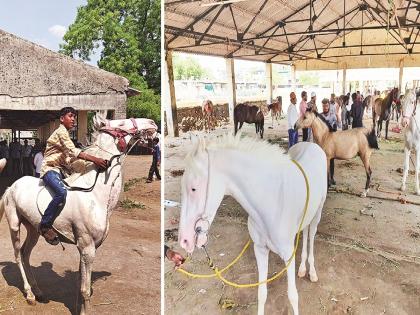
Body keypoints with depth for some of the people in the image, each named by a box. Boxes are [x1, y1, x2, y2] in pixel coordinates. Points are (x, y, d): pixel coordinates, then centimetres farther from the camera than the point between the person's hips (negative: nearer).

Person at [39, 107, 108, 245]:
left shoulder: (65, 133, 20)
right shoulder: (61, 131, -11)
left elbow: (68, 156, 22)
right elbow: (72, 151, -26)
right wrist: (94, 159, -34)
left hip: (60, 169, 10)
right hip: (50, 169, -10)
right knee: (61, 193, -34)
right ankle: (45, 226, -23)